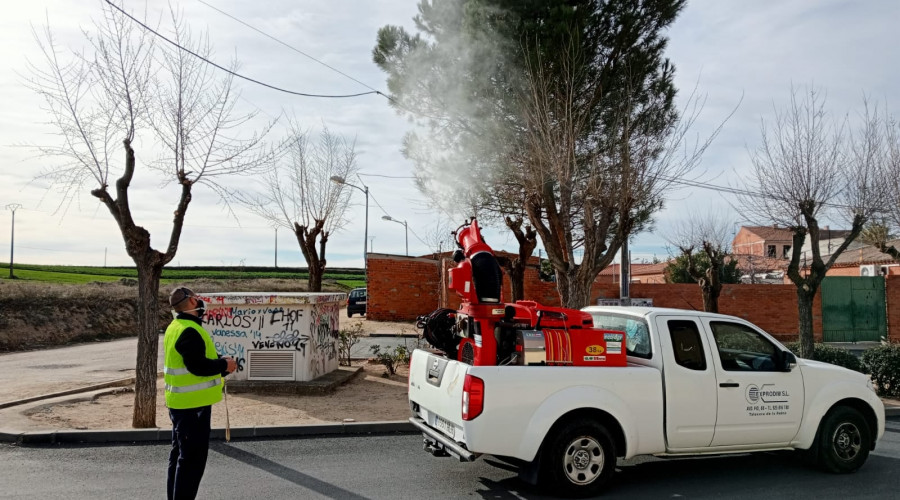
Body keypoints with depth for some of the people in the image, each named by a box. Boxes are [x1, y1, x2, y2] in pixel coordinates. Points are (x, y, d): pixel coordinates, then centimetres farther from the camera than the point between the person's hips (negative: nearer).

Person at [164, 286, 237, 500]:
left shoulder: (177, 327, 13)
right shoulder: (189, 331, -22)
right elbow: (198, 366, -27)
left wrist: (218, 365, 11)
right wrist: (224, 364, -13)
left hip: (181, 402, 11)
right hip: (193, 403, -11)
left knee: (181, 453, 19)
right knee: (193, 456, -3)